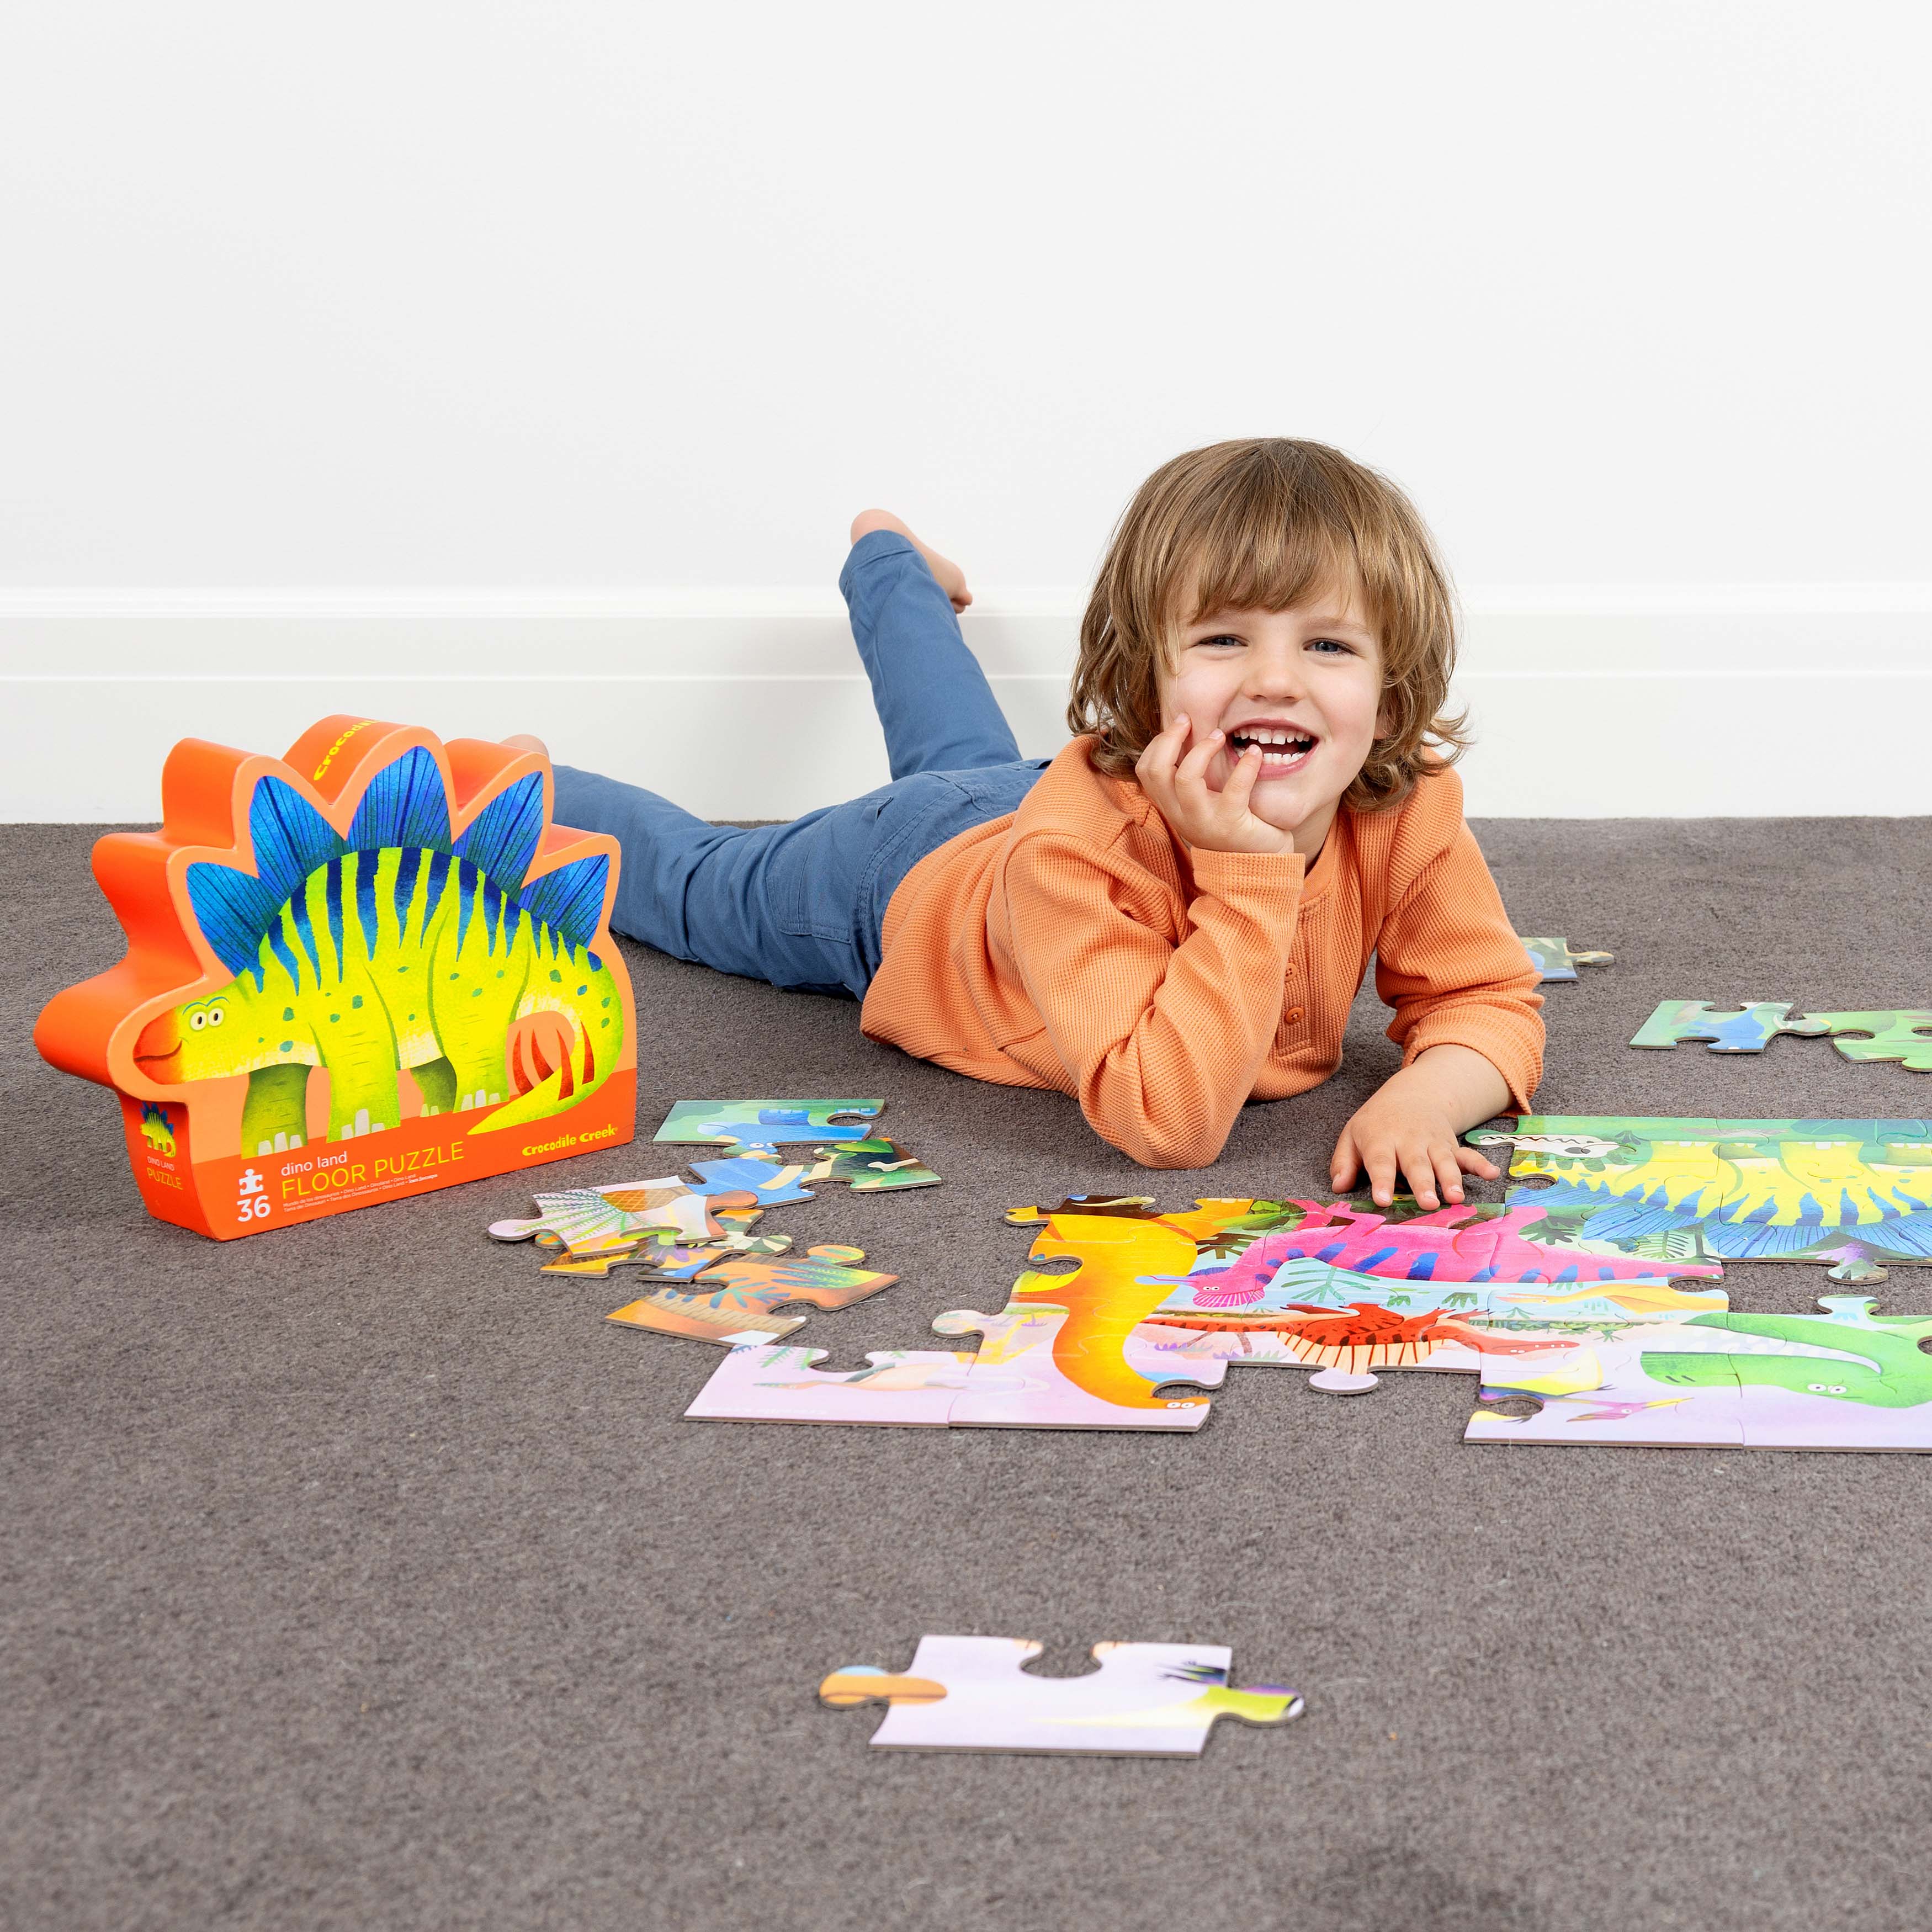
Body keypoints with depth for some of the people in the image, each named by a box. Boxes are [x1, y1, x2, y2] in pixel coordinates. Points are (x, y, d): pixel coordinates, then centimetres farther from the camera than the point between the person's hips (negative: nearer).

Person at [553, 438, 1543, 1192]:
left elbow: (1490, 1003, -25)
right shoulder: (1077, 844, -49)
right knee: (694, 885, 25)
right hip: (898, 879, -5)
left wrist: (1421, 1097, -48)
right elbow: (1164, 1124, -54)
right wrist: (1247, 869, -59)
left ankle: (886, 561, 64)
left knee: (969, 764, 39)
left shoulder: (1411, 807, -37)